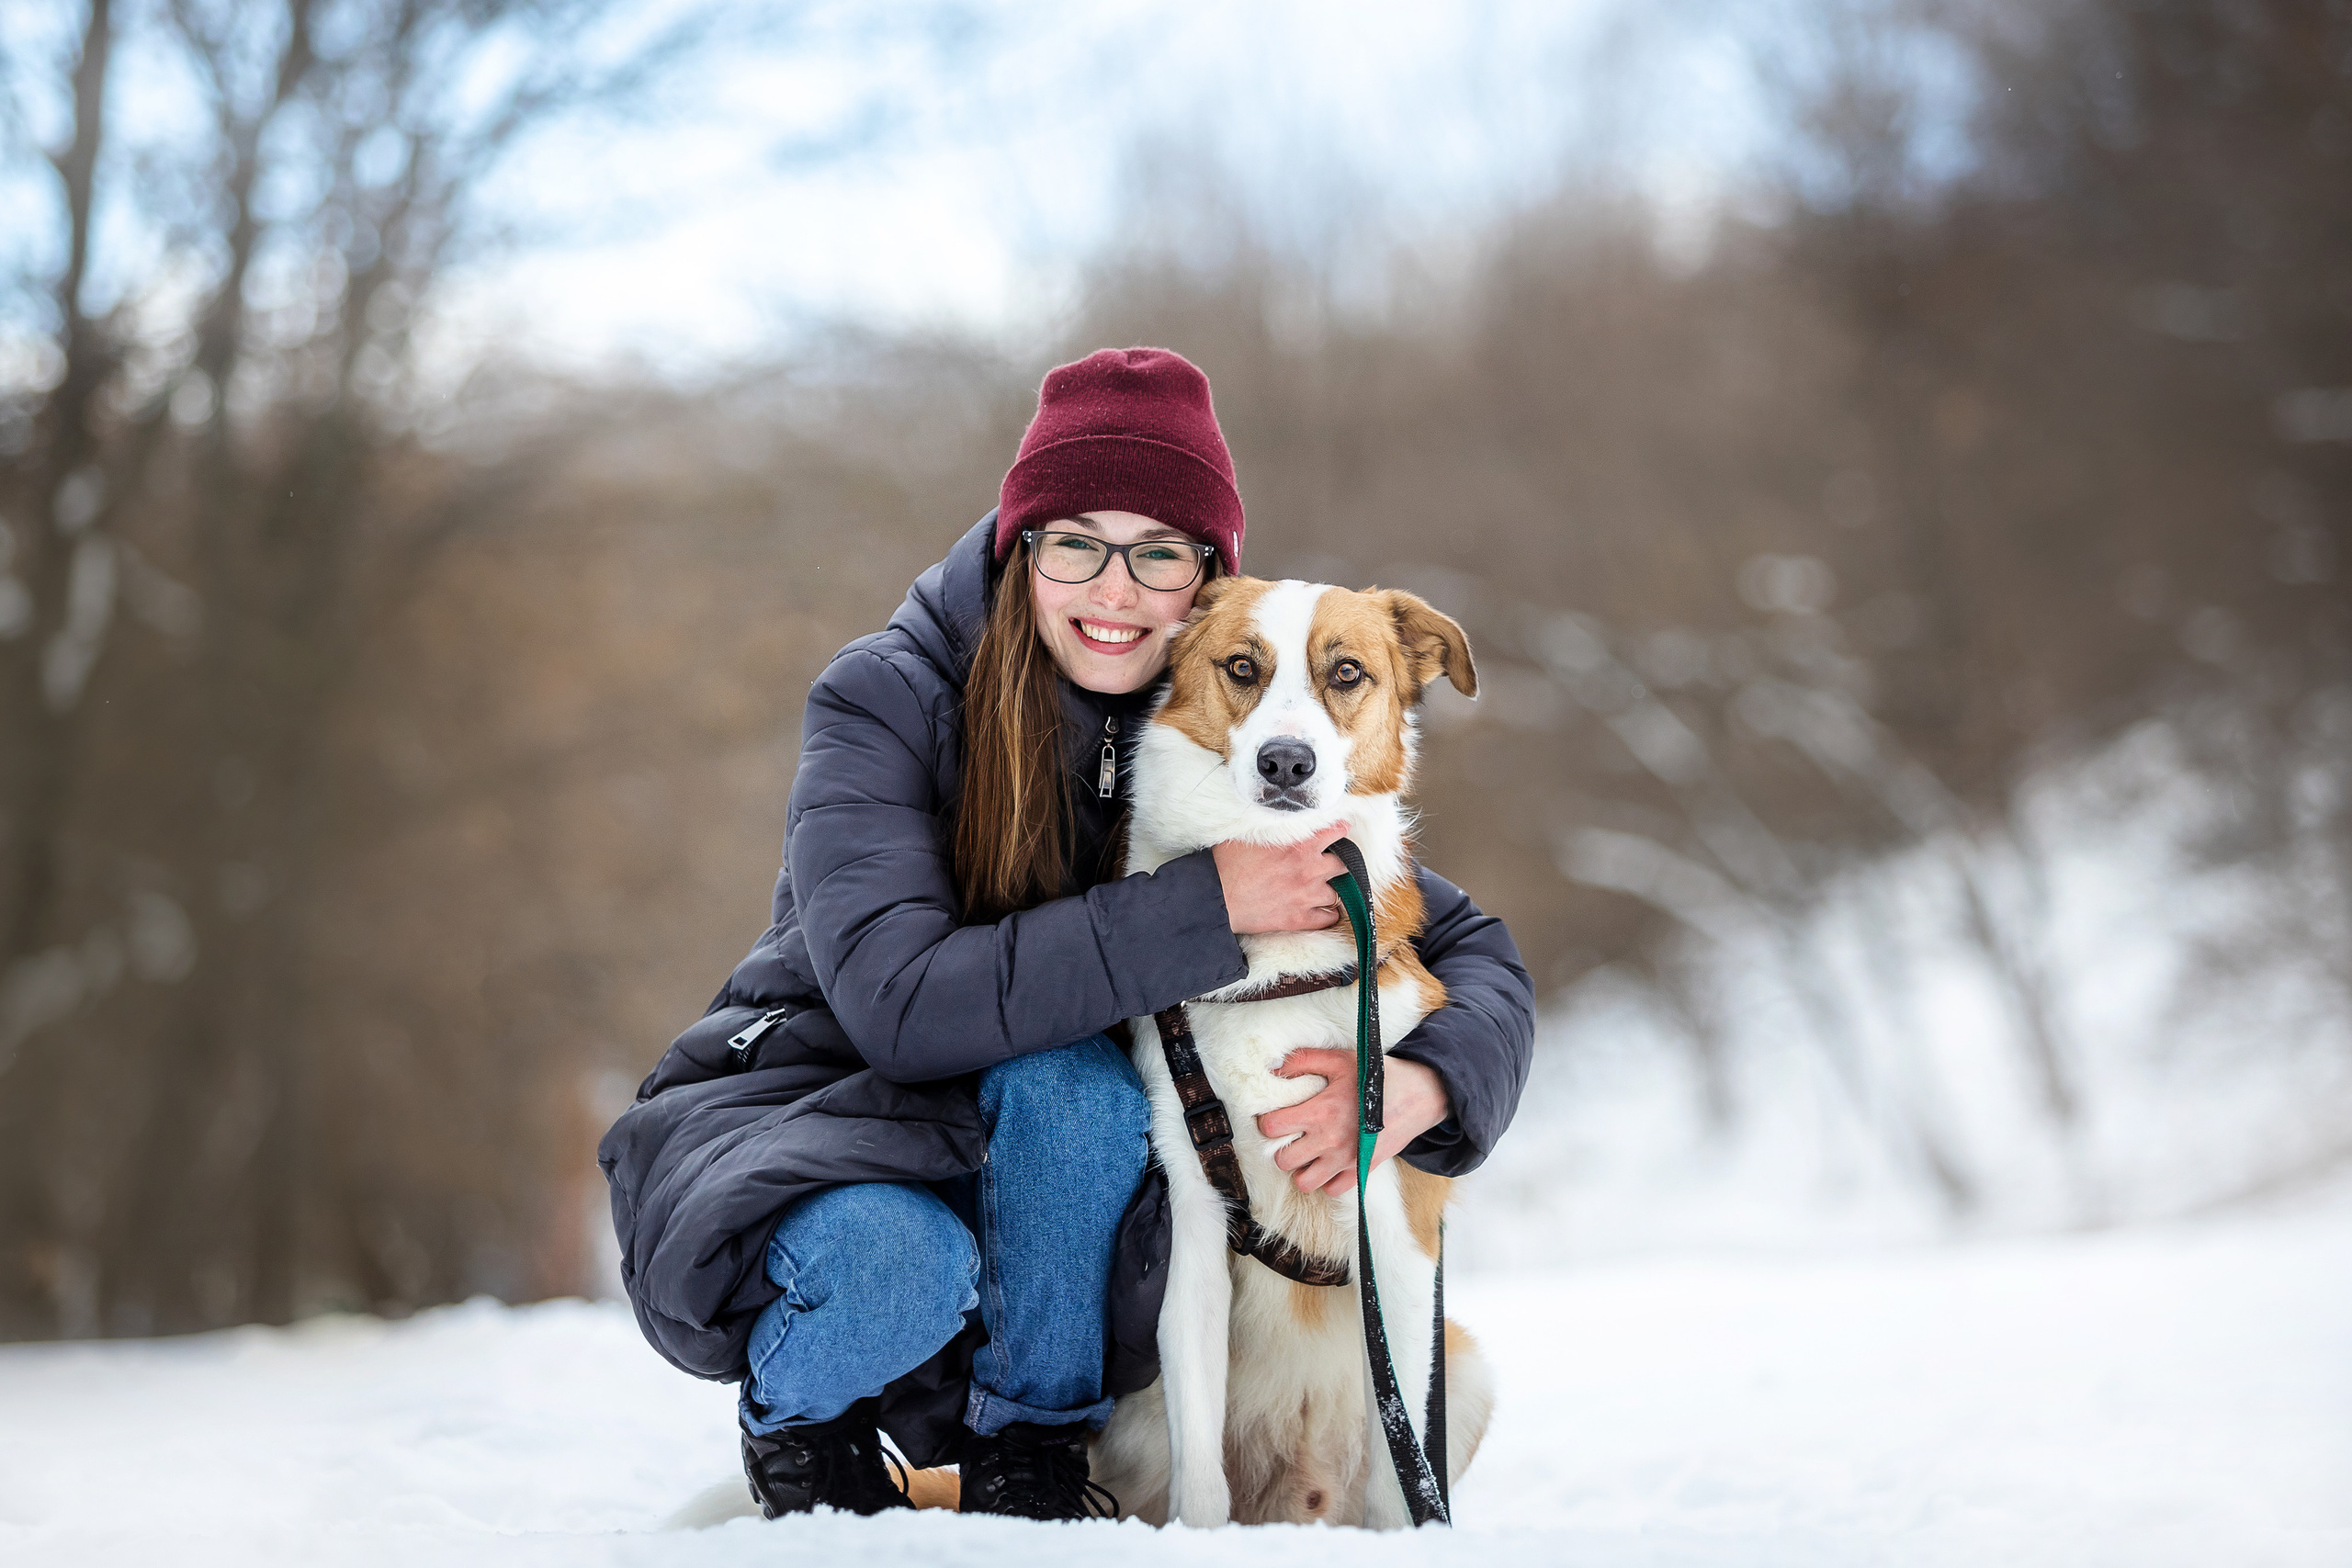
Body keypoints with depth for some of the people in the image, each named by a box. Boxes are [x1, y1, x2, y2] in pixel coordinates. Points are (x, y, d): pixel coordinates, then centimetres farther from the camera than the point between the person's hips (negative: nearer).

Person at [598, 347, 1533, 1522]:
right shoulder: (888, 701, -18)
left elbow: (1477, 955, -4)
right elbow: (898, 1003, -31)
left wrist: (1423, 1083, -28)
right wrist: (1202, 907, -34)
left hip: (1041, 1167, 3)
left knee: (1071, 1080, -31)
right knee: (894, 1261, -36)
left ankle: (1028, 1455, -11)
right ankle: (798, 1417, 0)